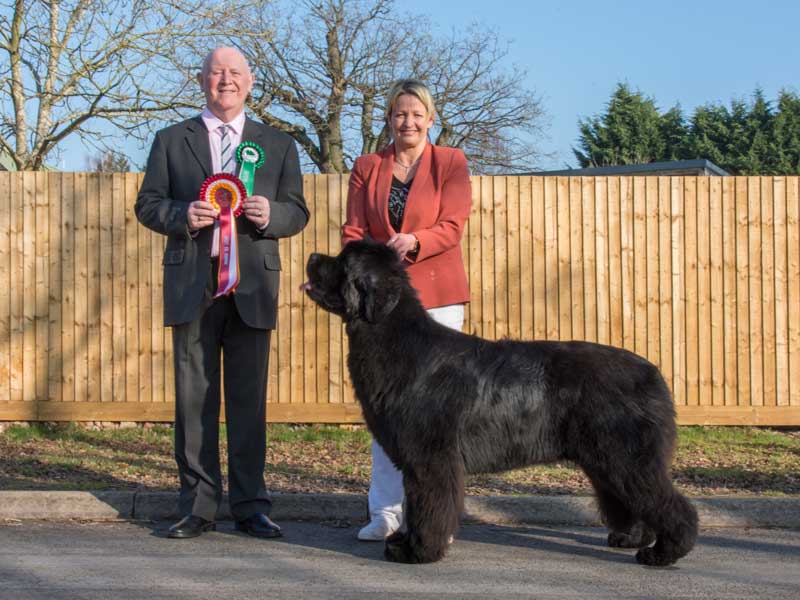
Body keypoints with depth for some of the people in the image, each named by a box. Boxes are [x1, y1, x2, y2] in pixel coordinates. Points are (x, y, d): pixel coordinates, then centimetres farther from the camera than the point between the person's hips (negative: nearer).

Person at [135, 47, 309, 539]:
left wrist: (271, 215, -12)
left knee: (249, 400, 1)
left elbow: (298, 213, 10)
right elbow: (148, 205, 8)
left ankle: (250, 505, 8)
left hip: (252, 285, 0)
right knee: (195, 399, 2)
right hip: (192, 286, 0)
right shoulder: (171, 141, 12)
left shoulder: (279, 145, 13)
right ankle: (198, 506, 8)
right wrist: (182, 216, -12)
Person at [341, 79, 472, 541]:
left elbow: (452, 228, -5)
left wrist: (413, 241, -24)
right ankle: (386, 511, 7)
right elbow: (353, 232, 8)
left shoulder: (451, 163, 5)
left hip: (437, 296, -2)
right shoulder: (367, 168, 12)